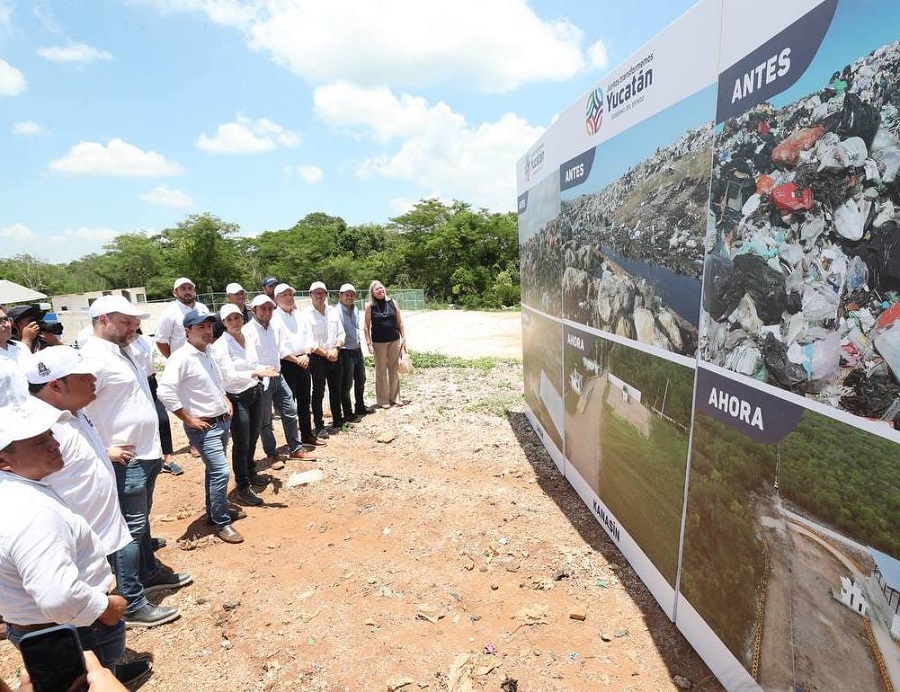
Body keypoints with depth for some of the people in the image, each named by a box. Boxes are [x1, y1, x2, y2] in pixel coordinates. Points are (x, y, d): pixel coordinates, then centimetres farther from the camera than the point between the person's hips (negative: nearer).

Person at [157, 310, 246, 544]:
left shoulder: (208, 353, 8)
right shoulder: (181, 358, -19)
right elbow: (165, 392, -27)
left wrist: (226, 400, 11)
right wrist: (188, 419, -20)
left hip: (223, 420, 9)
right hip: (204, 426, -8)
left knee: (215, 470, 20)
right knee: (221, 472, -10)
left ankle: (215, 511, 36)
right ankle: (222, 523, 5)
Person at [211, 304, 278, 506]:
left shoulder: (248, 338, 4)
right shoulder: (221, 344, -17)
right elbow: (230, 375, -26)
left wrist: (265, 370, -3)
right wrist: (256, 372, -36)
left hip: (255, 393, 7)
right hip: (237, 398, -7)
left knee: (253, 438, 21)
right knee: (241, 444, 4)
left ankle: (251, 474, 42)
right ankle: (243, 488, 20)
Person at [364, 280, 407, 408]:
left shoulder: (392, 302, 3)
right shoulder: (370, 306, -3)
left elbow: (400, 322, 6)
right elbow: (367, 326, -2)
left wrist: (403, 338, 2)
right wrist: (369, 343, -7)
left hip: (394, 341, 2)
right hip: (379, 343, -2)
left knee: (394, 370, 9)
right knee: (381, 372, 5)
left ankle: (395, 397, 21)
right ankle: (383, 400, 15)